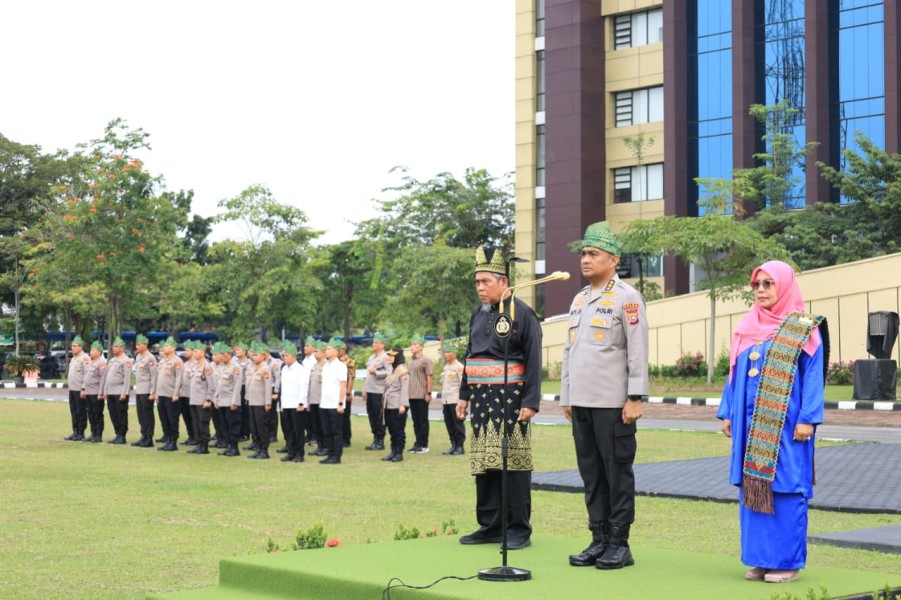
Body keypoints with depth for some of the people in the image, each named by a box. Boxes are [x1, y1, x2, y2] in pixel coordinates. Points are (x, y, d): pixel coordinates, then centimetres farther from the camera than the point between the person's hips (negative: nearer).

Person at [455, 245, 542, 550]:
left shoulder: (522, 313, -7)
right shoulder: (478, 314, 14)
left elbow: (534, 362, -10)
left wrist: (531, 402, -15)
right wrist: (464, 394, 16)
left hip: (510, 399, -7)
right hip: (482, 400, 7)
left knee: (514, 464, -3)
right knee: (484, 464, 8)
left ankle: (519, 530, 3)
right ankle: (490, 526, 15)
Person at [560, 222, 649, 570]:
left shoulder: (626, 297, -5)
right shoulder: (579, 300, 16)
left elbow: (638, 351, -10)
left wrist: (635, 398, -15)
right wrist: (566, 397, 16)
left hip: (613, 403, -7)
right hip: (582, 403, 7)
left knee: (617, 472, -1)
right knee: (590, 472, 9)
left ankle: (620, 545, 6)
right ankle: (599, 540, 16)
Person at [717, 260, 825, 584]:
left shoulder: (804, 329, -2)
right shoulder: (747, 328, 13)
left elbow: (813, 377, -6)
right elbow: (735, 374, 15)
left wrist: (807, 419, -14)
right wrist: (727, 413, 10)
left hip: (785, 423, -5)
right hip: (750, 424, 5)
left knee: (784, 487, -3)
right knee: (751, 486, 6)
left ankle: (787, 560, 4)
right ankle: (759, 558, 14)